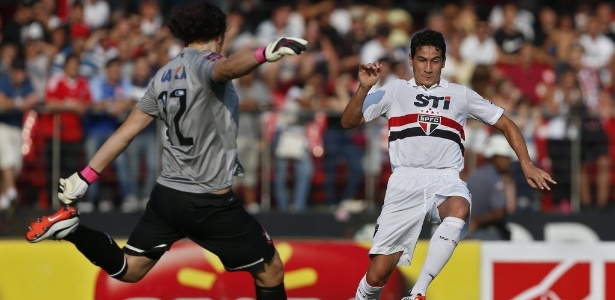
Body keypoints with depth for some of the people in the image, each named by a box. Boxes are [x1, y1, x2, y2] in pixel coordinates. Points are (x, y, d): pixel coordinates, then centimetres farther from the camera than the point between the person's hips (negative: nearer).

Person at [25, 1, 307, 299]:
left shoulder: (163, 76, 10)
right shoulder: (205, 63, -12)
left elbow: (126, 131, 9)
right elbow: (227, 68, -38)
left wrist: (86, 176, 12)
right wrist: (265, 54, -58)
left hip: (167, 194, 7)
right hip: (211, 201, -7)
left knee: (128, 270, 18)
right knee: (271, 272, 6)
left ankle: (70, 228, -1)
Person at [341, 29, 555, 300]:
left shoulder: (461, 95, 17)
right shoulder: (395, 91, 15)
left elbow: (506, 124, 21)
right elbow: (349, 122, 10)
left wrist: (526, 165, 9)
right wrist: (363, 87, -7)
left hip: (446, 180, 0)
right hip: (405, 181, 0)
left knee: (459, 210, -39)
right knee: (378, 274, -10)